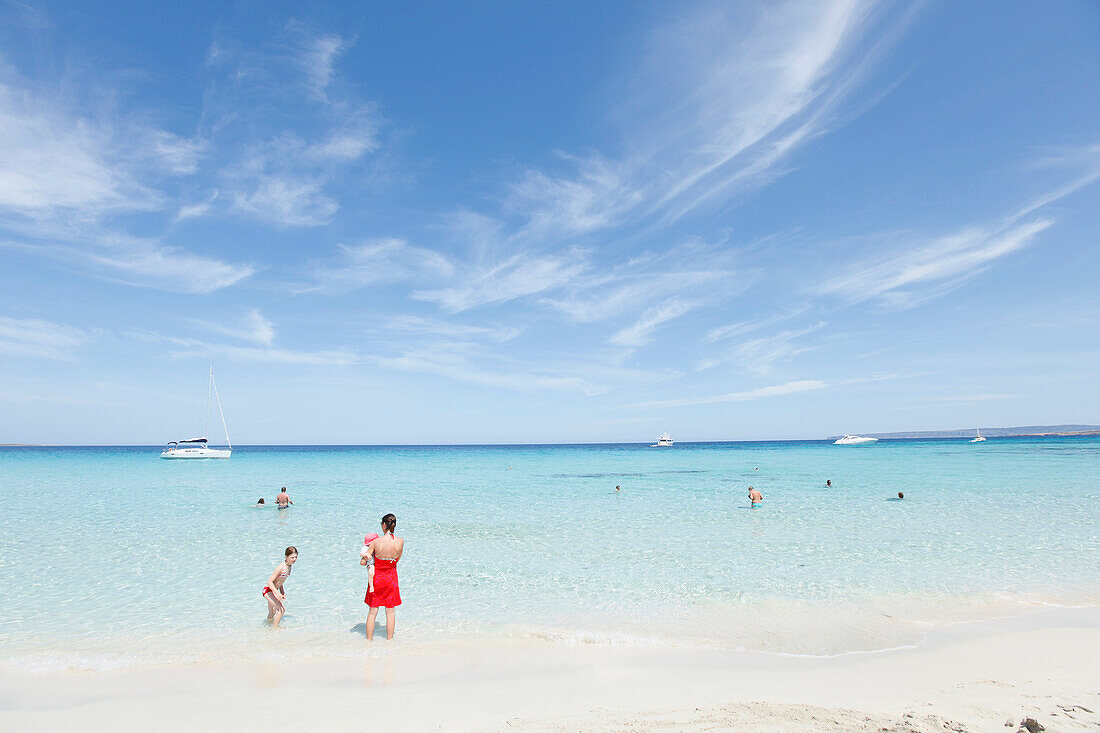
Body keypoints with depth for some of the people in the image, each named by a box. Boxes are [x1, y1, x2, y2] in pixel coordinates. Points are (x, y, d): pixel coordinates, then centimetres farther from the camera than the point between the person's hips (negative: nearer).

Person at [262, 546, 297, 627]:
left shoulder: (289, 566, -1)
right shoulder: (281, 567, -27)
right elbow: (269, 582, -27)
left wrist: (282, 592, 9)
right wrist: (277, 593, -35)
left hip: (274, 590, 9)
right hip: (268, 590, -9)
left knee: (272, 613, 22)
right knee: (282, 609, -16)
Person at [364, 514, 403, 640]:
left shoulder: (375, 542, -20)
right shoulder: (400, 541, -14)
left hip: (377, 578, -1)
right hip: (391, 579, 2)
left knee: (372, 612, 14)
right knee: (390, 611, 16)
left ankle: (369, 640, 23)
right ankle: (389, 640, 25)